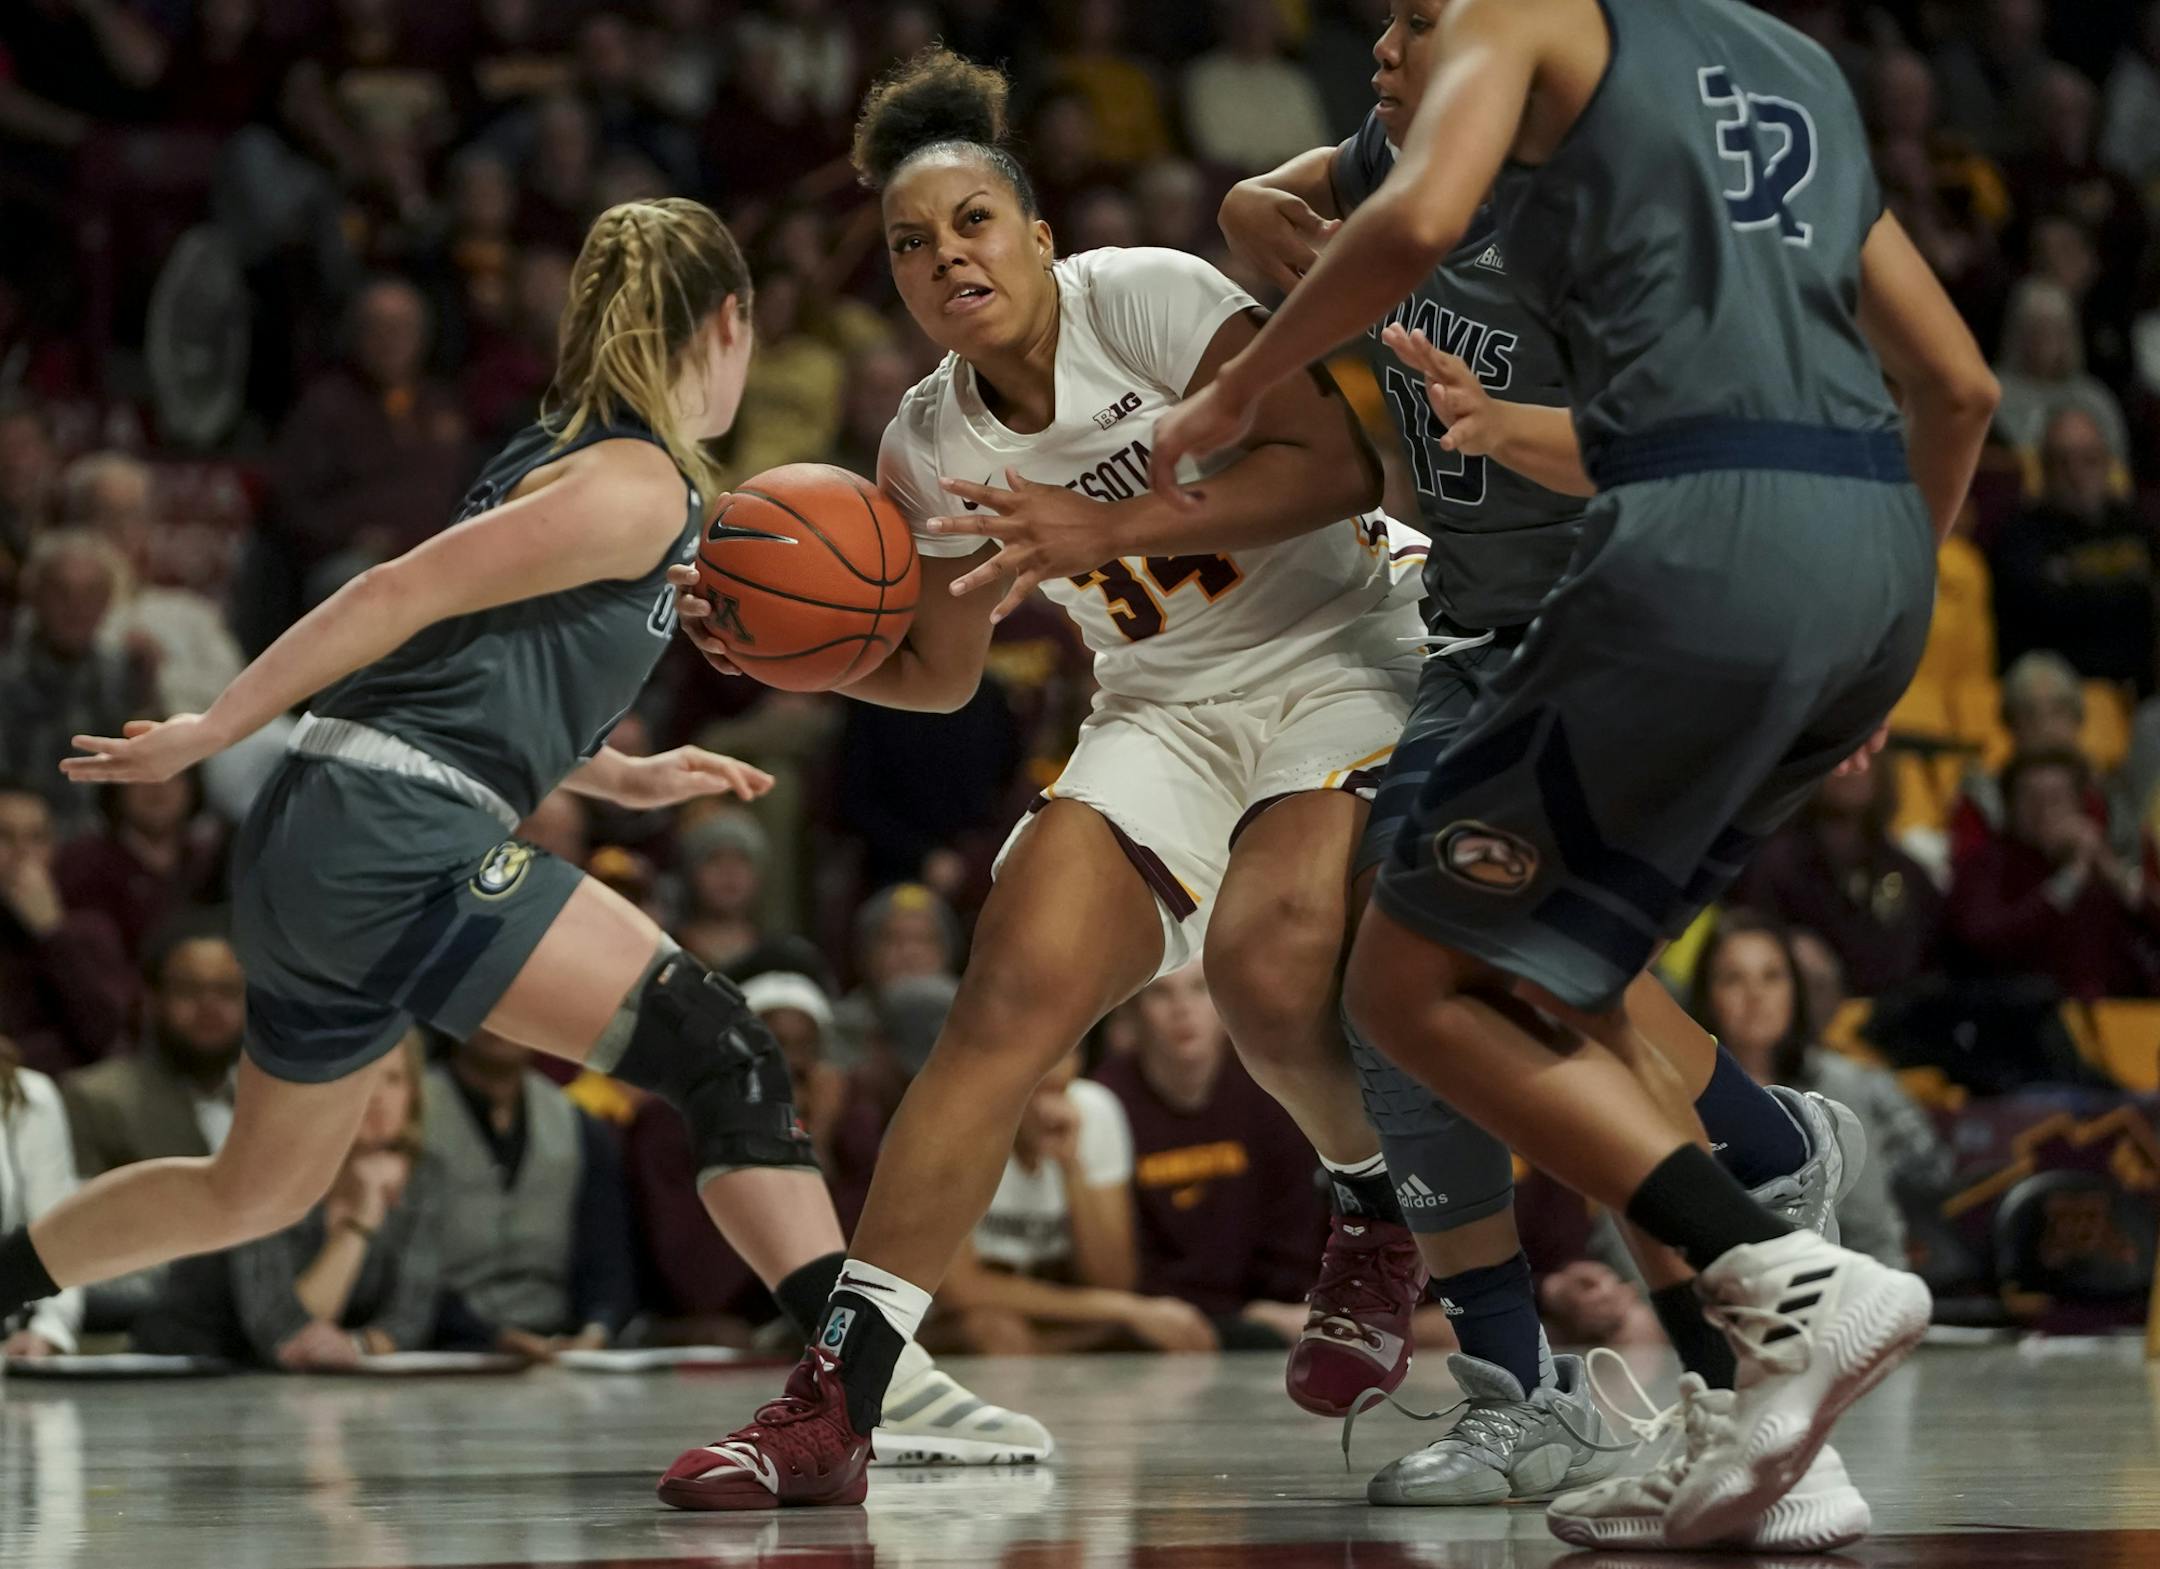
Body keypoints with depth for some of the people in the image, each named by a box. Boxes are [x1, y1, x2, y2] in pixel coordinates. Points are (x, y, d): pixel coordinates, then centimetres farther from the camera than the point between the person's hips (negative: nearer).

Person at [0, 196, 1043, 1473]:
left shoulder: (566, 457, 21)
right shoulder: (638, 487, -9)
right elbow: (404, 594, -14)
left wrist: (623, 777, 18)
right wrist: (205, 738, -14)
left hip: (316, 845, 10)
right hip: (398, 845, -10)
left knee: (260, 1191, 24)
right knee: (721, 1054, -13)